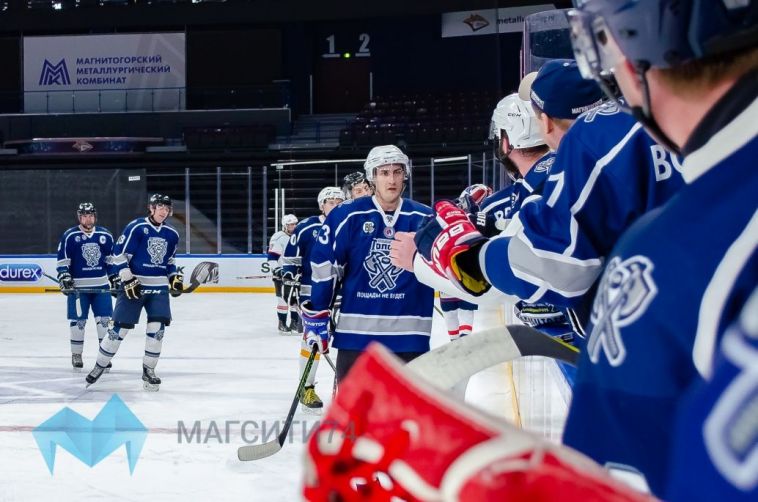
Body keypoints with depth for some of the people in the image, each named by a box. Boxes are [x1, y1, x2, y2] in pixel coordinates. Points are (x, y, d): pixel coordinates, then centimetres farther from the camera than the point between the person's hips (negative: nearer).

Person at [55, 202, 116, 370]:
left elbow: (111, 259, 16)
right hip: (78, 286, -2)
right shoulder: (69, 236, -3)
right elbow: (62, 260, -1)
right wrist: (64, 278, -11)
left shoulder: (105, 235, 7)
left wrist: (115, 280, 14)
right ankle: (76, 355, 14)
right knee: (78, 321, 0)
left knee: (104, 319, 0)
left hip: (101, 285, 2)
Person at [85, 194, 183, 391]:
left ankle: (148, 371, 7)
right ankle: (99, 367, 14)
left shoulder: (172, 234, 9)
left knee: (157, 327, -7)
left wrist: (175, 278, 7)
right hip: (134, 285, -4)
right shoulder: (136, 227, -9)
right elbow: (119, 255, -9)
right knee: (120, 328, -2)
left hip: (159, 287, 4)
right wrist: (128, 280, -14)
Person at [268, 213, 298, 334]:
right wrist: (277, 270, -26)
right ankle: (282, 324, 0)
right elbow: (272, 257, -17)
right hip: (281, 274, -7)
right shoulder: (278, 238, -13)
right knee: (284, 298, -9)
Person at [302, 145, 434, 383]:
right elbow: (323, 265, 1)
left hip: (408, 334, 1)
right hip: (356, 330, -1)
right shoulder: (347, 215, -5)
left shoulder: (425, 219, 0)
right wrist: (316, 316, 1)